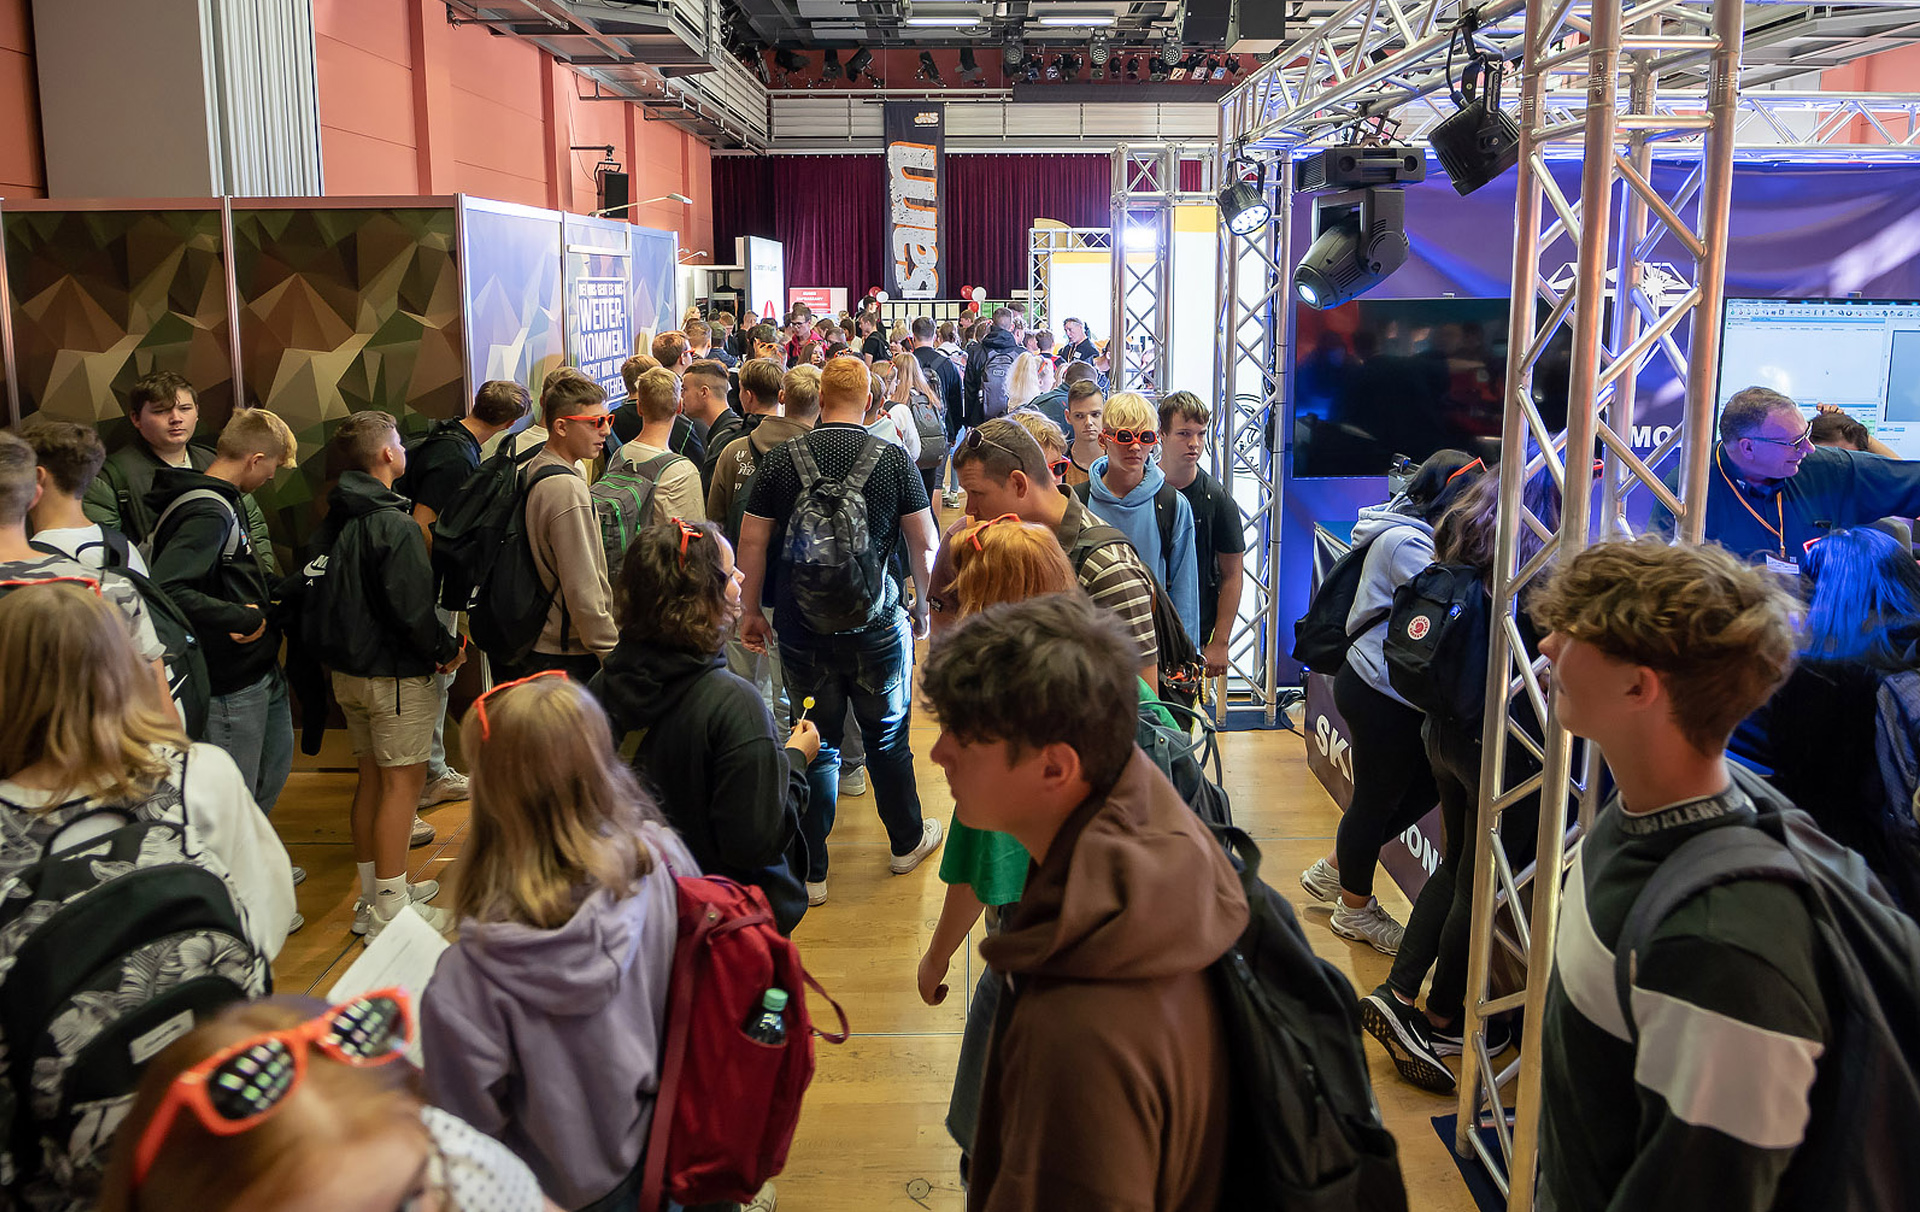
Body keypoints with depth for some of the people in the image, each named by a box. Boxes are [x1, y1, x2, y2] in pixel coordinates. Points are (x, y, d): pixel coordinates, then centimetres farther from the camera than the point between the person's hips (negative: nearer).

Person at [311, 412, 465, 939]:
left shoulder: (332, 524, 7)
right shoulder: (393, 525, -20)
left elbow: (317, 599, 12)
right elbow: (411, 608, -23)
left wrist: (339, 647, 17)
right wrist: (447, 649, -9)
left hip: (346, 670, 9)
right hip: (394, 674, -9)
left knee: (372, 776, 18)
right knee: (403, 780, -2)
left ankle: (374, 895, 28)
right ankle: (391, 912, 2)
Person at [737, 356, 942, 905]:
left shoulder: (781, 460, -4)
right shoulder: (893, 460, -6)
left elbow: (751, 542, -1)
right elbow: (924, 543, -1)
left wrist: (751, 610, 11)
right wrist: (924, 607, 13)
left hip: (802, 629, 1)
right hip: (876, 626, 0)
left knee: (815, 742, 9)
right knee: (887, 737, 16)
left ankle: (811, 871, 15)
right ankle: (907, 842, 34)